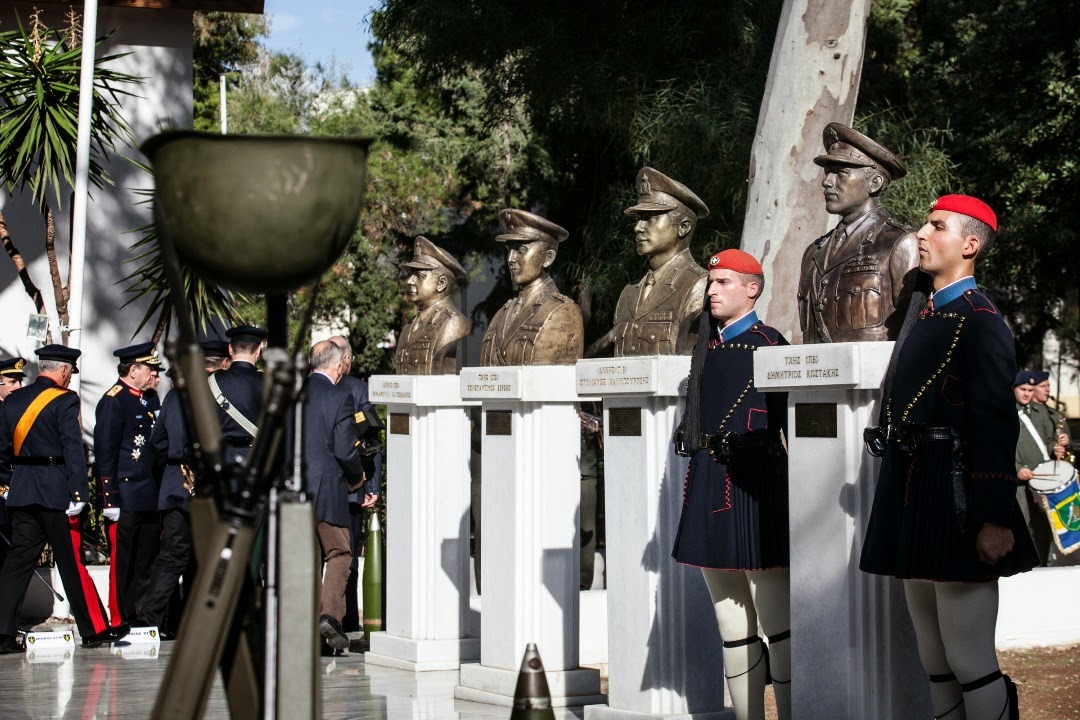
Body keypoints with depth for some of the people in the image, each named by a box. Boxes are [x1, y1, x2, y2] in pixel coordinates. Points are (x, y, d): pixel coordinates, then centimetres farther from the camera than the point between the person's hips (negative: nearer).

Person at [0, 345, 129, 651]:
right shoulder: (64, 400, -9)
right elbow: (73, 448, -15)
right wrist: (78, 492, -16)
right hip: (56, 492, -6)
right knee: (72, 562, 1)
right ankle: (95, 629, 9)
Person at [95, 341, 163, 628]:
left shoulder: (146, 399, 17)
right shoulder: (113, 401, -9)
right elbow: (104, 453, -14)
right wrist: (109, 500, -18)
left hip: (150, 498, 8)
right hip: (125, 500, -8)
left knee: (147, 564, 10)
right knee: (122, 564, -2)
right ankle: (120, 623, 3)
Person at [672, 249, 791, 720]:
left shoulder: (770, 346, -6)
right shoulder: (707, 348, 14)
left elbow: (793, 424, -8)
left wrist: (799, 492, -11)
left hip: (755, 484, -7)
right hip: (708, 483, 8)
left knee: (778, 625, -5)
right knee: (732, 626, 11)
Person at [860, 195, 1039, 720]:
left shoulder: (980, 320, -9)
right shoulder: (922, 316, 17)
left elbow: (996, 423, -17)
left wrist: (996, 520, -22)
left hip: (953, 501, -9)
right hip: (911, 500, 9)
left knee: (970, 662, -6)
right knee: (935, 662, 13)